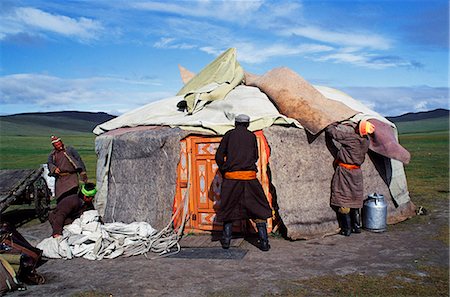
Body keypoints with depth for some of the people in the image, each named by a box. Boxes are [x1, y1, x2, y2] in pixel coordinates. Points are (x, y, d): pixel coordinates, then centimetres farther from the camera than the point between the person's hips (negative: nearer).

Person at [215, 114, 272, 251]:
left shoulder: (229, 135, 7)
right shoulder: (252, 136, 10)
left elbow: (219, 156, 3)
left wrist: (223, 171, 15)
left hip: (231, 177, 0)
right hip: (249, 177, 0)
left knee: (228, 208, 14)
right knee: (259, 208, 8)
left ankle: (226, 240, 16)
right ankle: (264, 241, 5)